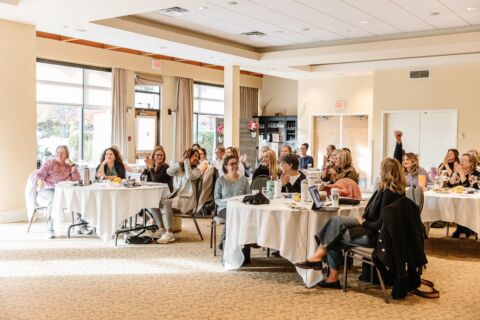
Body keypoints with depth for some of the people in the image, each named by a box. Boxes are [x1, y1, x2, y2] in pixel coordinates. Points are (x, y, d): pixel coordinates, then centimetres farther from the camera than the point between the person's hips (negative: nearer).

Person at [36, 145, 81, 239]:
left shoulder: (69, 166, 16)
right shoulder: (49, 163, 7)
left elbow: (77, 179, 3)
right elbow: (40, 175, -5)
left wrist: (72, 165, -4)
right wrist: (40, 182, -29)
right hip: (47, 191, -3)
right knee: (53, 200, -38)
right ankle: (51, 230, -36)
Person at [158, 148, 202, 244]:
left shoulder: (196, 170, 6)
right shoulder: (178, 167, 15)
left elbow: (189, 176, -16)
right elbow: (169, 172, -6)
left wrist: (187, 161, -11)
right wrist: (181, 160, -10)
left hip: (187, 199, -4)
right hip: (175, 196, 5)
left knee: (166, 203, -30)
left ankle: (169, 233, -24)